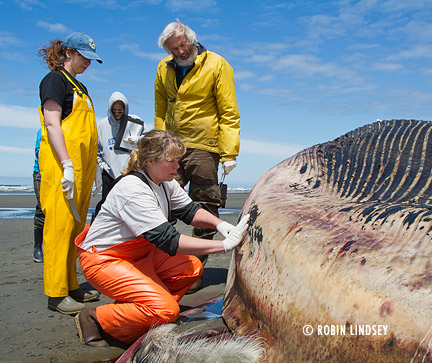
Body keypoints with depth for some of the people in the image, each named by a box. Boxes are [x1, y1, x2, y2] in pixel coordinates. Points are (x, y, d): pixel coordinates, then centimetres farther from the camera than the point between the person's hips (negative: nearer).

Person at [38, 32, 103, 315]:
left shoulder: (79, 86, 24)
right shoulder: (55, 79, -2)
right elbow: (52, 123, -13)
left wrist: (93, 165, 22)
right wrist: (67, 164, -21)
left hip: (82, 165, 9)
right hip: (62, 164, -9)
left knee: (76, 226, 9)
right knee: (60, 225, -7)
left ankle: (71, 286, 17)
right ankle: (57, 294, -1)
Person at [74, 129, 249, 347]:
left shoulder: (166, 182, -2)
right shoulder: (133, 190, -29)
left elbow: (189, 211, 10)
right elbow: (168, 240, -33)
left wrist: (219, 224, -11)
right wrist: (224, 245, -34)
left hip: (139, 252, 9)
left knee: (192, 268, -2)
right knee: (166, 310, -22)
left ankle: (133, 306, 4)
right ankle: (95, 320, -5)